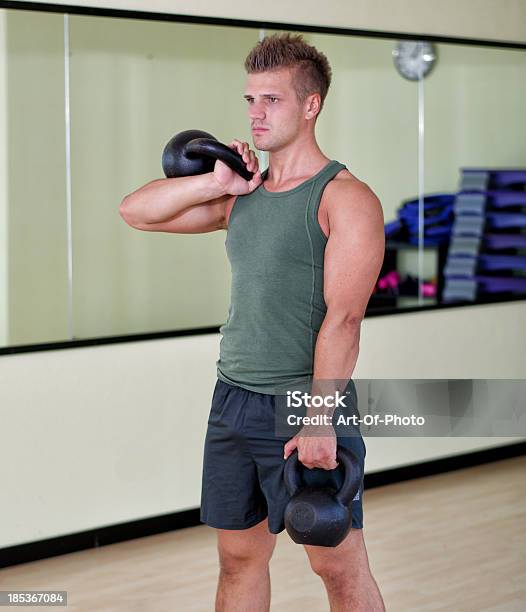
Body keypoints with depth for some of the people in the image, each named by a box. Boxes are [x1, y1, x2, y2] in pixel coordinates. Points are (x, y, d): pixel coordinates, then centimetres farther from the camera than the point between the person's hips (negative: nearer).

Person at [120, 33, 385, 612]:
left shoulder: (345, 198, -10)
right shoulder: (243, 195, 11)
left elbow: (343, 319, -17)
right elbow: (136, 211, 12)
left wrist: (319, 422, -22)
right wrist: (216, 182, 1)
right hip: (234, 399, 7)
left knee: (338, 565, 2)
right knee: (238, 556, 14)